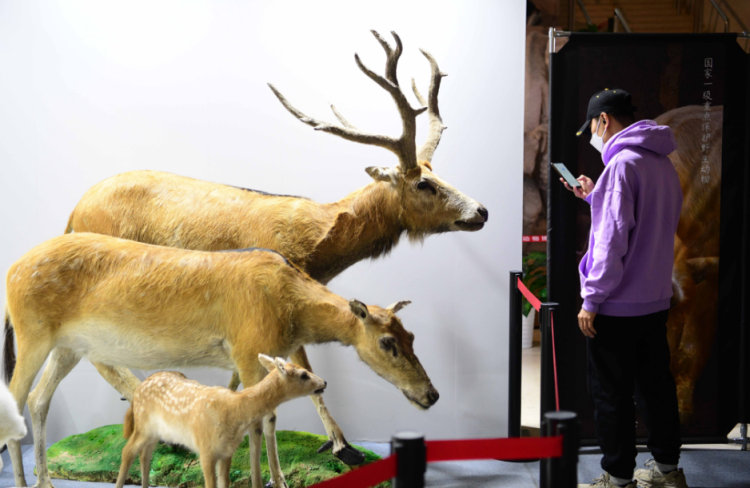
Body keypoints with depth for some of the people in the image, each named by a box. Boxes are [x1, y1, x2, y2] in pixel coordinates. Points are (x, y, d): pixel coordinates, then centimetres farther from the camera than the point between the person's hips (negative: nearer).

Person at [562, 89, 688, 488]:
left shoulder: (622, 164, -17)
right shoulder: (663, 165, 10)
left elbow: (613, 238, -21)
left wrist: (592, 299, -16)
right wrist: (594, 196, 18)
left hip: (617, 306, -8)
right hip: (656, 299, 8)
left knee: (612, 394, 3)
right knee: (657, 384, 17)